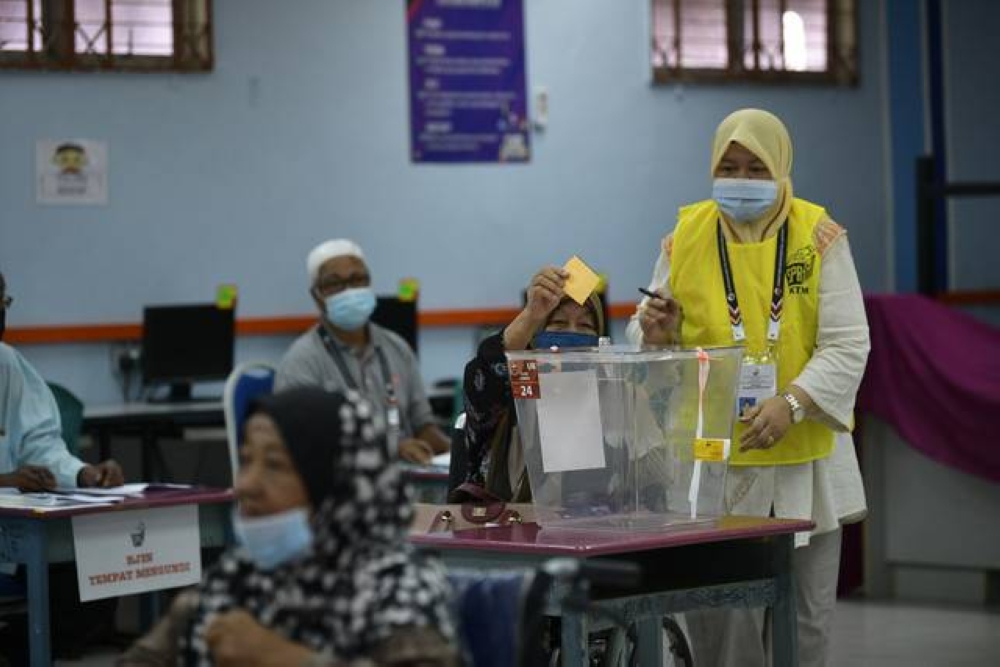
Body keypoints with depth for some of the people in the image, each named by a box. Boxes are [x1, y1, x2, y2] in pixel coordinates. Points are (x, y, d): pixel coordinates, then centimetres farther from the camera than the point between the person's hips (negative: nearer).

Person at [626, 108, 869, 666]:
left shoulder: (819, 236, -3)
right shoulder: (685, 237, 0)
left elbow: (848, 345, -7)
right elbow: (653, 342, 8)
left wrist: (792, 403, -23)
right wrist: (656, 334, -16)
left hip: (806, 458, 0)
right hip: (715, 460, 0)